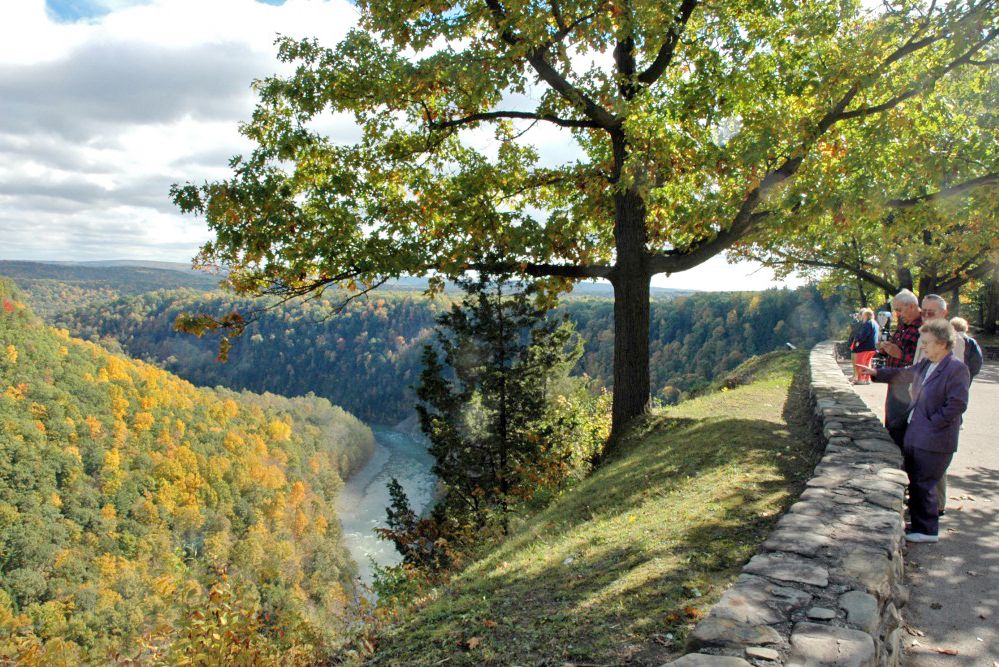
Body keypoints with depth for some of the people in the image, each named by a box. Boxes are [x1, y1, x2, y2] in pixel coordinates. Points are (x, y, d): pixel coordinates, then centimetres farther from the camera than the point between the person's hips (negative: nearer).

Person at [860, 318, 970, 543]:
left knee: (924, 485, 0)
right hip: (915, 436, 9)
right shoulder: (925, 364, 9)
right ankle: (918, 522, 32)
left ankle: (927, 530, 14)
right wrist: (876, 373, 19)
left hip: (933, 441, -8)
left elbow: (957, 405, -21)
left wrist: (931, 423, -17)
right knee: (914, 482, 17)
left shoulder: (957, 369, -17)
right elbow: (905, 374, 24)